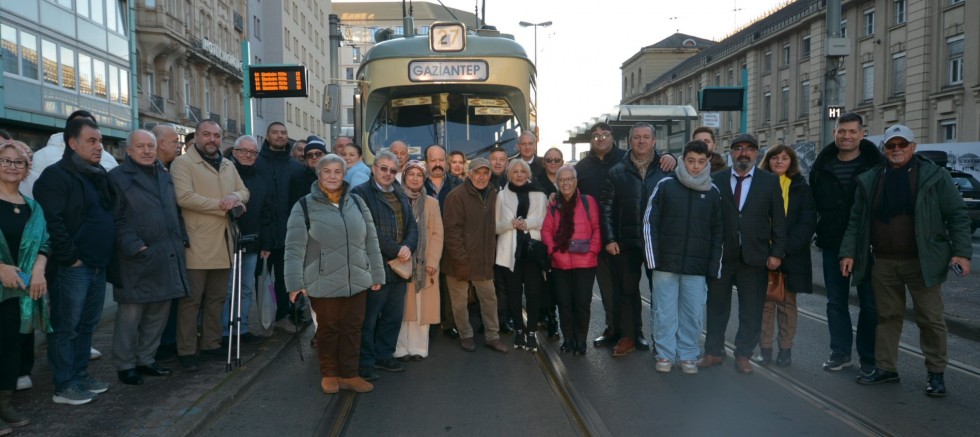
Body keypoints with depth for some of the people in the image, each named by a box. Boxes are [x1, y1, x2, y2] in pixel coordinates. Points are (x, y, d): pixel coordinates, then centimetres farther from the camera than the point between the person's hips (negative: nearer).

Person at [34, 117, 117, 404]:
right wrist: (70, 257, -18)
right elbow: (51, 222, -20)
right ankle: (64, 386, 8)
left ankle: (81, 375, 27)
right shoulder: (56, 175, -10)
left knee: (87, 324, 16)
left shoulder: (100, 176, 16)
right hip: (72, 267, -8)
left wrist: (106, 256, 13)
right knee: (66, 327, 0)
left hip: (98, 265, 8)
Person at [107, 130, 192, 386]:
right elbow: (116, 219, -11)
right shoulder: (118, 177, -4)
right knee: (131, 314, 0)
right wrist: (135, 246, -17)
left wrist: (181, 239, 11)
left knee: (159, 312, 11)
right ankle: (125, 365, 13)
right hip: (138, 259, -6)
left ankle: (146, 359, 24)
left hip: (168, 257, 7)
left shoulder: (164, 175, 17)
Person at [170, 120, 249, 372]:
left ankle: (211, 344, 24)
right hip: (196, 244, -6)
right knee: (191, 299, -2)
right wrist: (223, 206, -14)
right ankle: (186, 351, 6)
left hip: (223, 243, 7)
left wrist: (234, 197, -9)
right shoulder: (183, 163, -4)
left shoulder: (228, 165, 18)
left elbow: (244, 191, 15)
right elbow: (185, 198, -16)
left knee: (217, 298, 13)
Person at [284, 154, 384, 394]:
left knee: (353, 328, 10)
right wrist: (295, 282, -12)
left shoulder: (356, 202, 8)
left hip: (357, 281, 4)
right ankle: (329, 374, 26)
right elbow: (294, 247, -7)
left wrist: (376, 274, 9)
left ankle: (349, 374, 23)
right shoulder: (304, 206, -4)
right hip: (324, 283, -3)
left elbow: (371, 241, 11)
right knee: (328, 329, 9)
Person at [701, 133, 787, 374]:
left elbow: (778, 219, 2)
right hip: (720, 255, 0)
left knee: (751, 309, 7)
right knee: (717, 306, 10)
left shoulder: (770, 181, 4)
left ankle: (743, 355, 23)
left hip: (755, 256, 0)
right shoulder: (716, 180, 3)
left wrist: (777, 252, -4)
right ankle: (714, 352, 24)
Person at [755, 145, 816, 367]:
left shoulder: (801, 188, 6)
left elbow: (807, 223, -3)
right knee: (764, 301, 1)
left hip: (791, 256, 0)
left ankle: (785, 349, 12)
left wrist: (785, 247, -15)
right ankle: (765, 348, 8)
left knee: (787, 303, 5)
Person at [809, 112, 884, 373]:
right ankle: (840, 352, 22)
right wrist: (818, 233, 7)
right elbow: (812, 204, 12)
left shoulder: (876, 164, -5)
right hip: (832, 244, 3)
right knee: (836, 302, 10)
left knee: (870, 303, 5)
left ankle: (868, 356, 17)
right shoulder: (822, 166, 5)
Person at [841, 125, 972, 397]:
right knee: (887, 316, 11)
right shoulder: (869, 180, 7)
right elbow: (856, 220, 8)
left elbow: (957, 216, -2)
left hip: (921, 261, -3)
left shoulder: (934, 176, -1)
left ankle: (936, 373, 17)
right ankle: (885, 368, 22)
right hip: (883, 263, 3)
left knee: (930, 318, 4)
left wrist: (961, 252, -11)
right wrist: (848, 252, 2)